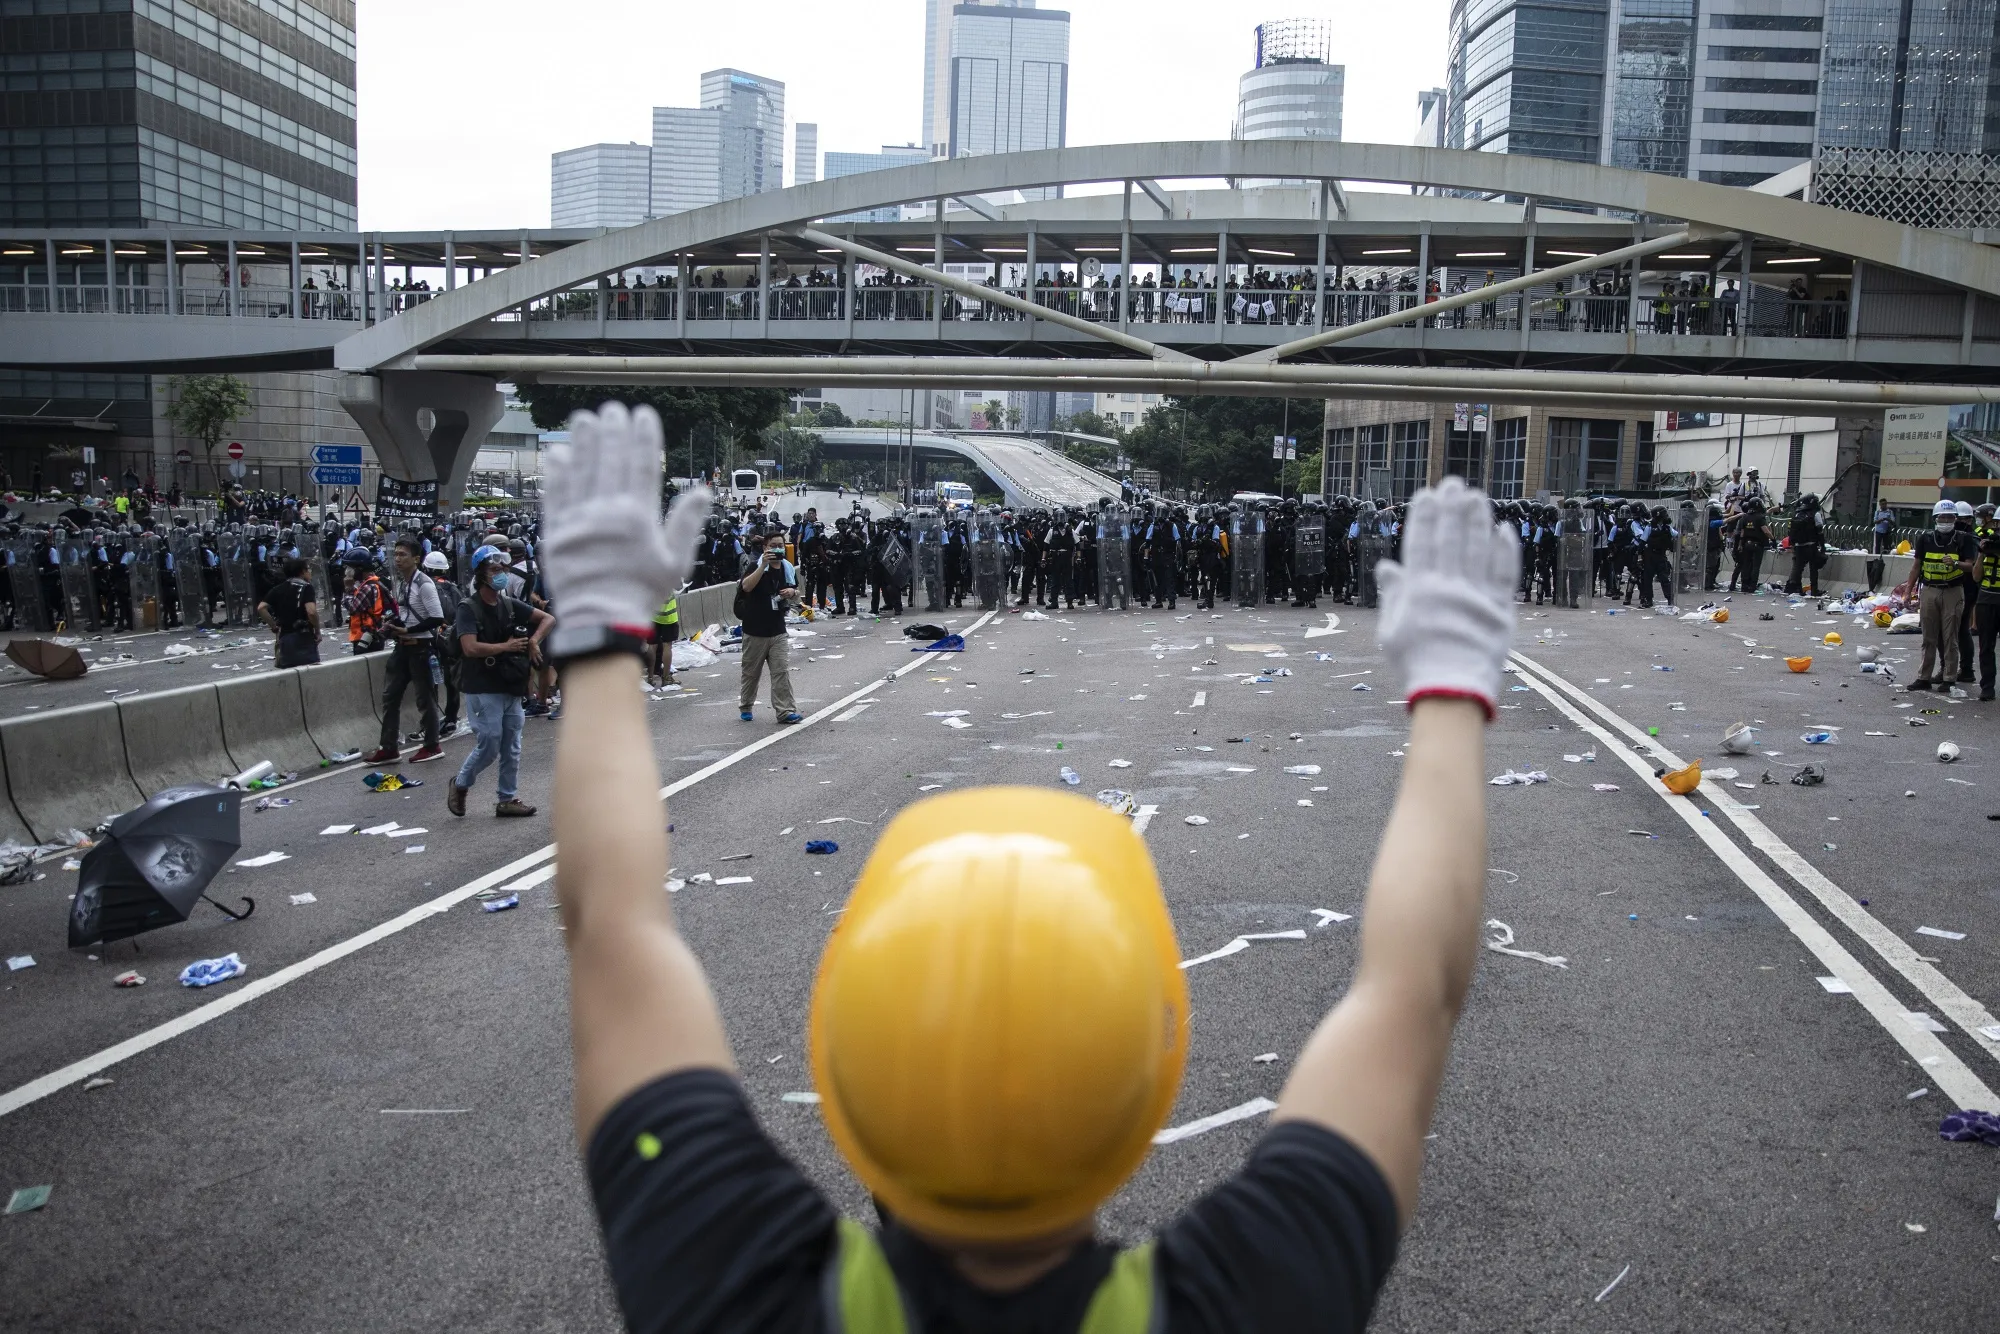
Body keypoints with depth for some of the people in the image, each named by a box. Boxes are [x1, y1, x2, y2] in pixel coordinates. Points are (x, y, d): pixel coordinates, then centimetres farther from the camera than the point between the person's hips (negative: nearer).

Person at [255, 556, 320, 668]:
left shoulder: (278, 589, 10)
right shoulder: (306, 587, -6)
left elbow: (261, 608, 0)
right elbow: (311, 612, -21)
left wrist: (275, 627, 6)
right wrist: (317, 632, -9)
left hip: (284, 637, 5)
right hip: (303, 637, -5)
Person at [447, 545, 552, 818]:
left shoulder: (510, 605, 8)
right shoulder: (468, 609, -9)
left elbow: (548, 619, 12)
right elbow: (470, 648, -22)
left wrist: (533, 640, -5)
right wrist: (506, 646, -16)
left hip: (511, 688, 6)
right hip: (482, 690, -6)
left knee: (511, 748, 9)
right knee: (488, 746, -4)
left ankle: (508, 799, 18)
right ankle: (460, 785, 21)